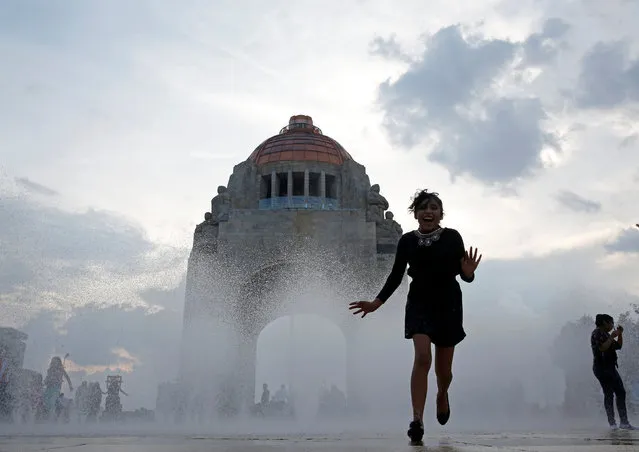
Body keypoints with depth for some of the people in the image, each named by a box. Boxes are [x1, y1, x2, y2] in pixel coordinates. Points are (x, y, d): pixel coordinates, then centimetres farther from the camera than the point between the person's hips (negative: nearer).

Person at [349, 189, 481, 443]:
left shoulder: (452, 237, -10)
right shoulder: (407, 241, -5)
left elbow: (464, 275, -6)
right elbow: (396, 276, 3)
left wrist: (468, 272, -29)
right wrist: (376, 303, -4)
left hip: (448, 305, 0)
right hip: (419, 304, 0)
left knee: (443, 368, 11)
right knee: (422, 357, -20)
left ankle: (442, 394, 46)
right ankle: (417, 420, -17)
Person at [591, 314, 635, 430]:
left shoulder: (606, 334, 20)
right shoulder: (597, 333, -8)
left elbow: (619, 346, 22)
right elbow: (602, 348, -21)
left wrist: (620, 334, 10)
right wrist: (612, 337, -15)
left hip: (610, 368, 10)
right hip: (602, 368, -10)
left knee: (621, 392, 6)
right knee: (609, 394, -10)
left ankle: (624, 422, 7)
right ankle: (612, 423, -8)